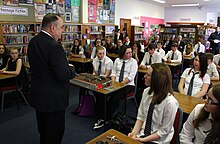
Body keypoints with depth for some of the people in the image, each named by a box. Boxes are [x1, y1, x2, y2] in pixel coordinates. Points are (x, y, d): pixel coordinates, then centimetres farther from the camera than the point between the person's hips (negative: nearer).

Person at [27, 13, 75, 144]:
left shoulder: (33, 42, 3)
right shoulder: (54, 46, -25)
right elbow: (63, 75, -27)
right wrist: (71, 68, -5)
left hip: (38, 95, 9)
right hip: (53, 98, -9)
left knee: (43, 131, 26)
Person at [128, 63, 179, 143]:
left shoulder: (170, 102, -22)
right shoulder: (146, 92, -6)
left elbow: (164, 131, -13)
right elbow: (141, 116, 3)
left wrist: (143, 140, -14)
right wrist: (134, 133, -9)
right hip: (143, 135, 5)